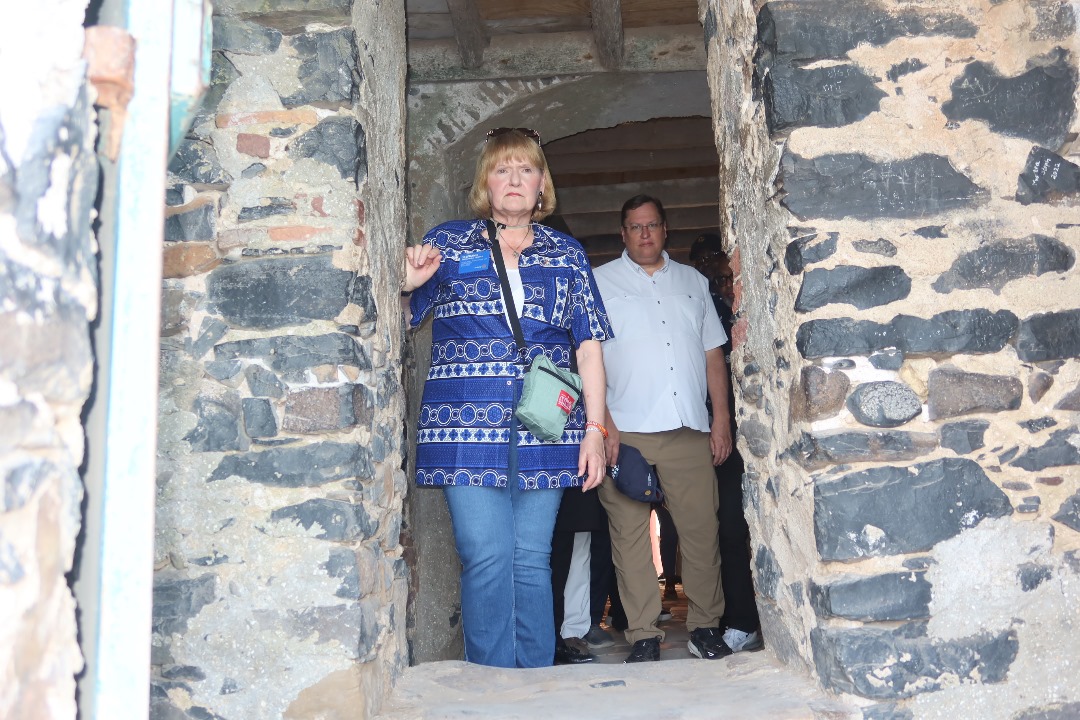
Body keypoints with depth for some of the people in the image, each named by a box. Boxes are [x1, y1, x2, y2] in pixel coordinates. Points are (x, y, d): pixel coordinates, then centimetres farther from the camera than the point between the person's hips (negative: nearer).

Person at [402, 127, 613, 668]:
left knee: (532, 558, 5)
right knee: (487, 558, -5)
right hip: (467, 425, -1)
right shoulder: (447, 242, 12)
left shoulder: (567, 254, 15)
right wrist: (407, 284, -12)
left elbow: (589, 345, 11)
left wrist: (594, 427, 3)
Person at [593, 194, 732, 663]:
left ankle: (705, 627, 16)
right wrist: (603, 422, -8)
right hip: (626, 430, -2)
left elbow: (713, 355, 17)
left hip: (690, 430, 3)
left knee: (701, 529, 2)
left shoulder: (693, 281, 19)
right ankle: (643, 635, 9)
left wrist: (722, 420, 9)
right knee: (630, 533, -1)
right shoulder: (599, 282, 9)